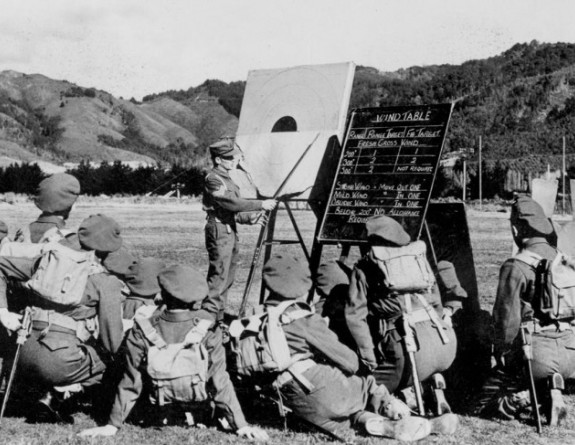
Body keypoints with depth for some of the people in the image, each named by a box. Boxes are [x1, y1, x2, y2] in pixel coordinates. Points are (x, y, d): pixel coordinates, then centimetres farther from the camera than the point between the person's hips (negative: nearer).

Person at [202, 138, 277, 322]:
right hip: (219, 230, -10)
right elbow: (232, 203, -22)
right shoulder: (213, 179, -15)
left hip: (230, 229, 10)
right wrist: (261, 205, -19)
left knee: (228, 275, 12)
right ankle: (210, 315, -8)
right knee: (219, 274, -10)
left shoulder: (227, 177, 17)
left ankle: (218, 314, 19)